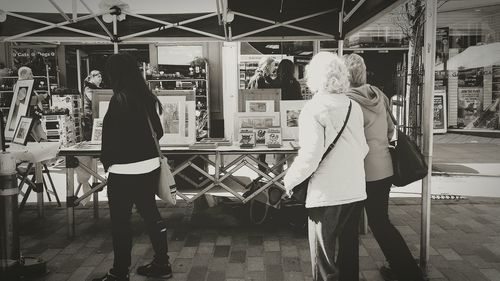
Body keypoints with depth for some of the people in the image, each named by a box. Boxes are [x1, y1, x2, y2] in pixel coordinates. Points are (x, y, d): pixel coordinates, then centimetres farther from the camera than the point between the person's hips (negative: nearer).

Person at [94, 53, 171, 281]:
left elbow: (112, 135, -14)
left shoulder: (120, 99, -16)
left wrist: (107, 160, 0)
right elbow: (158, 131, 12)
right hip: (150, 166, 8)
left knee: (121, 222, 5)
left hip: (125, 171, -7)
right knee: (150, 213, 16)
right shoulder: (148, 97, 5)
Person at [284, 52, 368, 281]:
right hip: (356, 192, 7)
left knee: (323, 257, 6)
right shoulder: (354, 107, 6)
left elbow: (310, 156, -20)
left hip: (326, 194, -7)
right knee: (349, 247, 20)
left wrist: (290, 180, -5)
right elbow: (363, 148, 11)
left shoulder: (313, 110, -14)